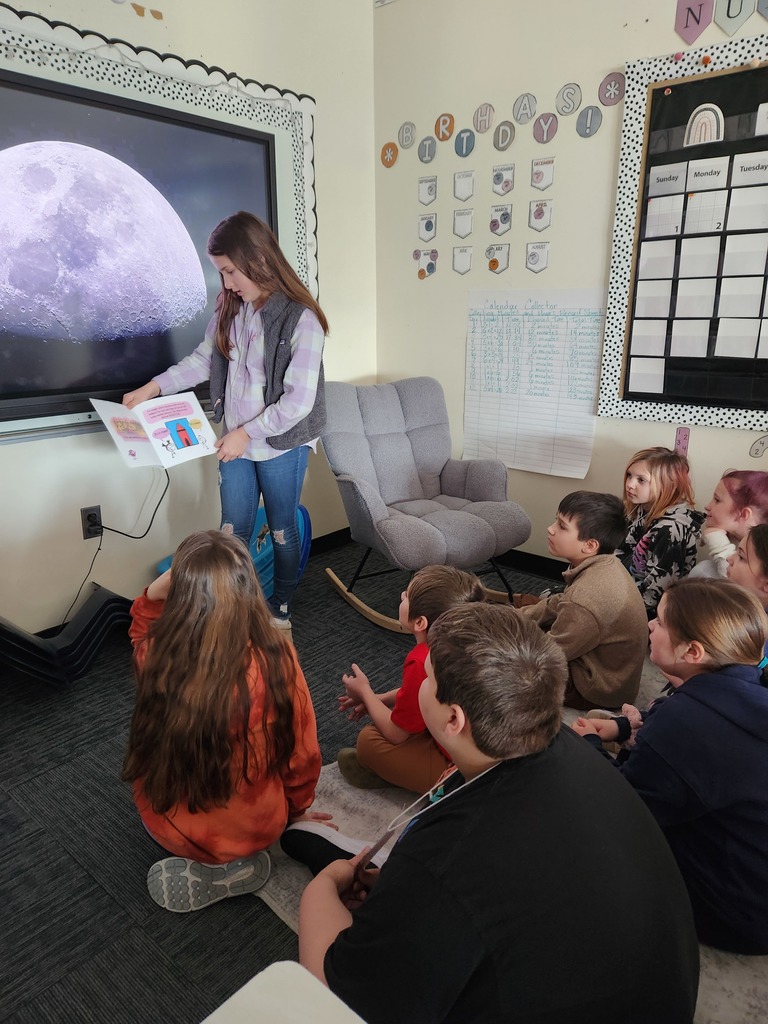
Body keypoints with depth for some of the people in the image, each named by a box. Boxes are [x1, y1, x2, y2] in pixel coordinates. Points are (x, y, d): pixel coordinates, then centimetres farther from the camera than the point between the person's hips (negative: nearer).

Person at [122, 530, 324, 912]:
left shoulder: (156, 654, -24)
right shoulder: (276, 659, -29)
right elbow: (302, 757, -12)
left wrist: (150, 597, -14)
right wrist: (294, 809, 9)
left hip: (170, 828, 1)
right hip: (256, 830, -1)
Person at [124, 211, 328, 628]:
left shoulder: (300, 319, -19)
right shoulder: (229, 311, 1)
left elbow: (299, 401, -21)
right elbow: (202, 360, 12)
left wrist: (247, 433, -19)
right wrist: (153, 387, 1)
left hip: (281, 444, -5)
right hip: (236, 443, 5)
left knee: (282, 530, 13)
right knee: (233, 532, 11)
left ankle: (281, 609, 33)